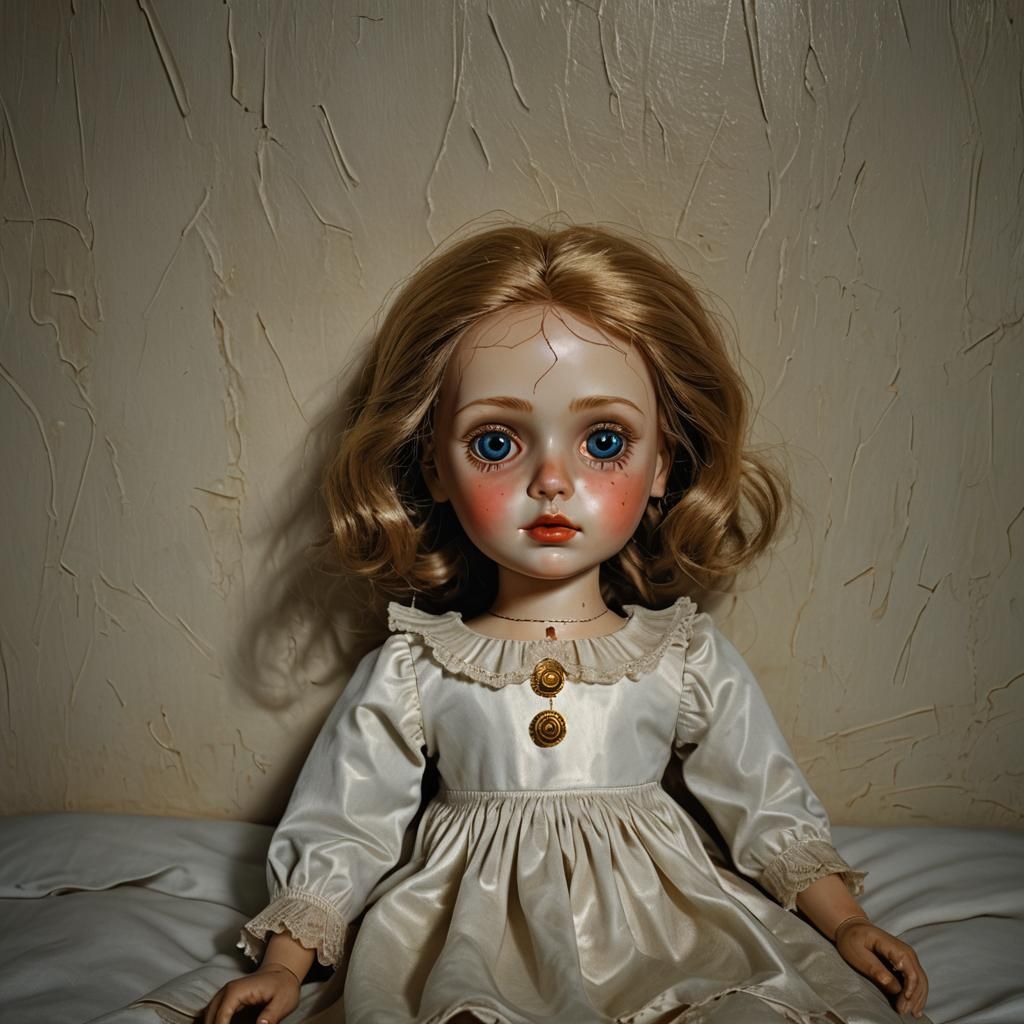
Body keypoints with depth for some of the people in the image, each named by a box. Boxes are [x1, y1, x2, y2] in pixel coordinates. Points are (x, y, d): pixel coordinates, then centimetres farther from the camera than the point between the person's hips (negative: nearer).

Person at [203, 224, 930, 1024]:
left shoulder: (690, 659, 0)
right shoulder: (411, 672, -4)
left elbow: (772, 809, 9)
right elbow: (339, 831, 5)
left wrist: (847, 927, 3)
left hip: (663, 929, 3)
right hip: (477, 941, -2)